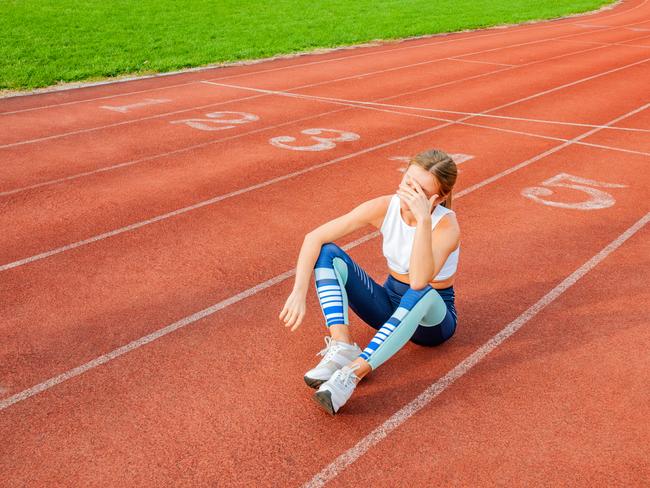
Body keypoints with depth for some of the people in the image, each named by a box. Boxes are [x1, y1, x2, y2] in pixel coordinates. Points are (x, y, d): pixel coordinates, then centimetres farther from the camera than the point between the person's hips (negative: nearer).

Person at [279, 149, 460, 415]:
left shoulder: (447, 226, -25)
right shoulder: (385, 207, -15)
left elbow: (419, 281, -43)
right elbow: (314, 237, -17)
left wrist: (423, 218, -45)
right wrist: (299, 292, -28)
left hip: (432, 318, -4)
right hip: (390, 304, 4)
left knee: (423, 293, -42)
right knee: (328, 253, -18)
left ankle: (352, 374, -45)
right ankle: (342, 347, -33)